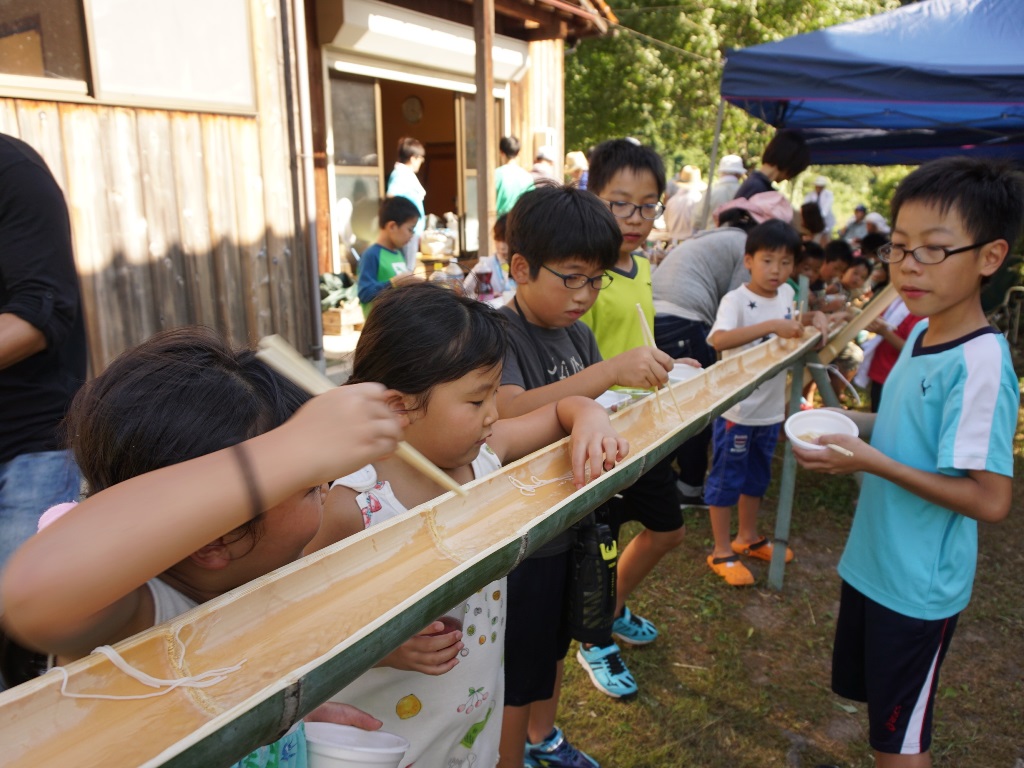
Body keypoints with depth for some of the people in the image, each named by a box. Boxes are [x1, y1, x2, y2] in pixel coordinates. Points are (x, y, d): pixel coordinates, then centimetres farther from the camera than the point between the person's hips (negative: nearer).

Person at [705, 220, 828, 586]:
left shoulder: (787, 294, 4)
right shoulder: (736, 299, -18)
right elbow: (720, 339, -37)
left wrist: (814, 318, 4)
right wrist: (772, 325, -42)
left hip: (771, 408, 7)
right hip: (736, 408, -7)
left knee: (756, 477, 21)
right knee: (725, 479, 5)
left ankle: (747, 537, 39)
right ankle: (722, 551, 18)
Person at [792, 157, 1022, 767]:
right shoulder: (923, 332, 2)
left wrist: (871, 461, -27)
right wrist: (853, 424, 0)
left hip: (917, 587, -8)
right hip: (873, 563, 8)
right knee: (879, 702, 25)